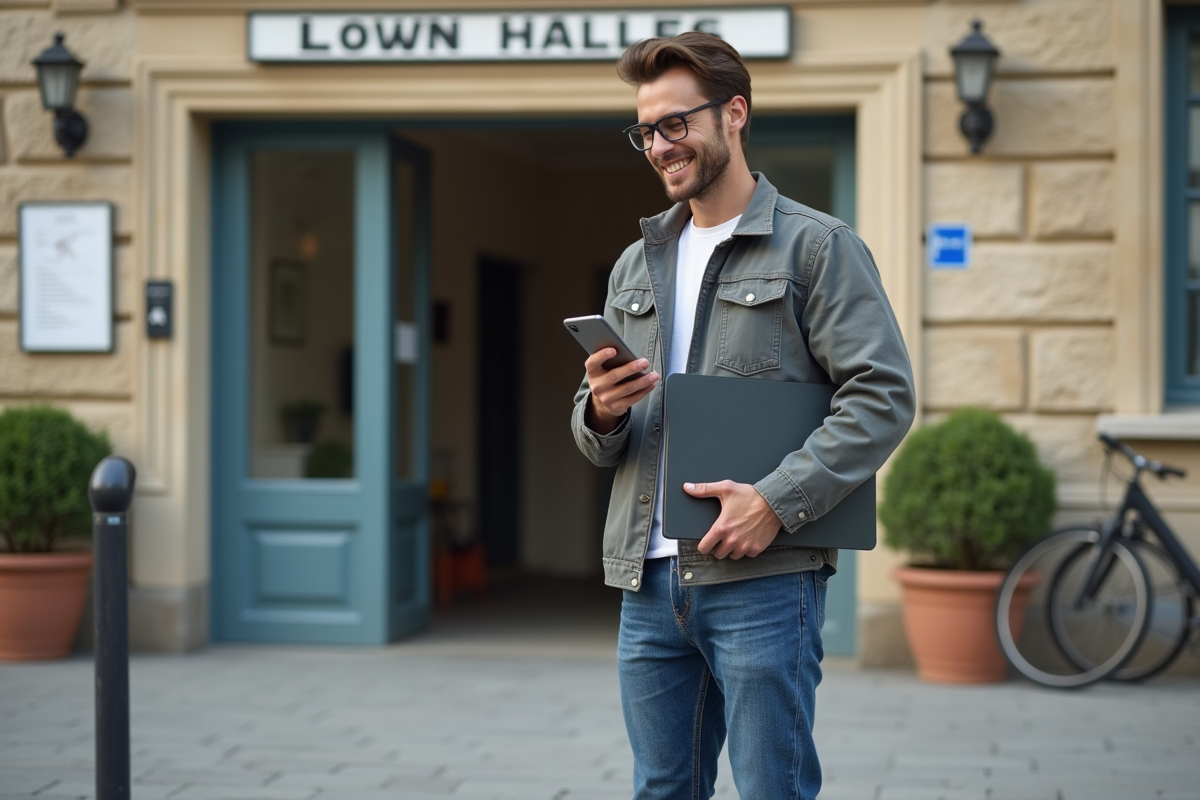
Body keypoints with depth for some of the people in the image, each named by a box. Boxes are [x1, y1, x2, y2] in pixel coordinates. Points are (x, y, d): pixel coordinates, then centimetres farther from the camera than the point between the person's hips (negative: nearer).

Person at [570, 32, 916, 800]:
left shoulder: (817, 246, 0)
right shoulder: (637, 266, 19)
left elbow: (884, 394, -10)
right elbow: (598, 442, 20)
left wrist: (778, 500, -20)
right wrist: (602, 414, -5)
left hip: (764, 582, -6)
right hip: (648, 583, 6)